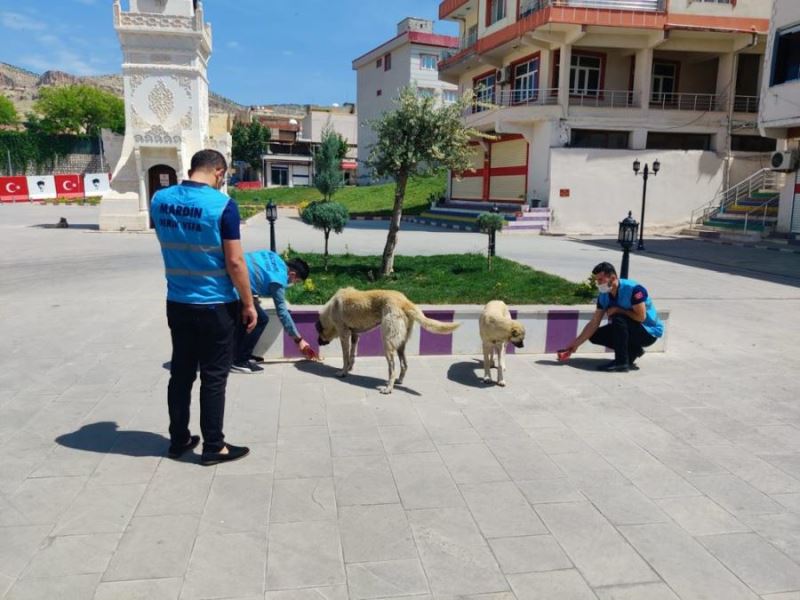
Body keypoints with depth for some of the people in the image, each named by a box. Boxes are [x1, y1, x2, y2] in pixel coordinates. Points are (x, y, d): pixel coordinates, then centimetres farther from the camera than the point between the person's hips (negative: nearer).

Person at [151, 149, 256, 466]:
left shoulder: (160, 200, 1)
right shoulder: (223, 205, -16)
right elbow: (235, 262, -16)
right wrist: (248, 304, -6)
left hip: (177, 303, 5)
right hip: (215, 306, -5)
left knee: (180, 372, 16)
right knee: (213, 378, 5)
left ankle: (178, 440, 27)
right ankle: (213, 447, 15)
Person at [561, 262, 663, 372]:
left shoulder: (633, 289, -25)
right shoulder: (604, 296, -5)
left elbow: (641, 317, -27)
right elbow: (594, 323, -3)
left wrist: (618, 310, -20)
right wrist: (576, 344, -8)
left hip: (649, 332, -7)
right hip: (629, 330, 8)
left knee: (618, 318, -32)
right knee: (595, 336, -3)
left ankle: (622, 362, -25)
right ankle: (633, 350, 5)